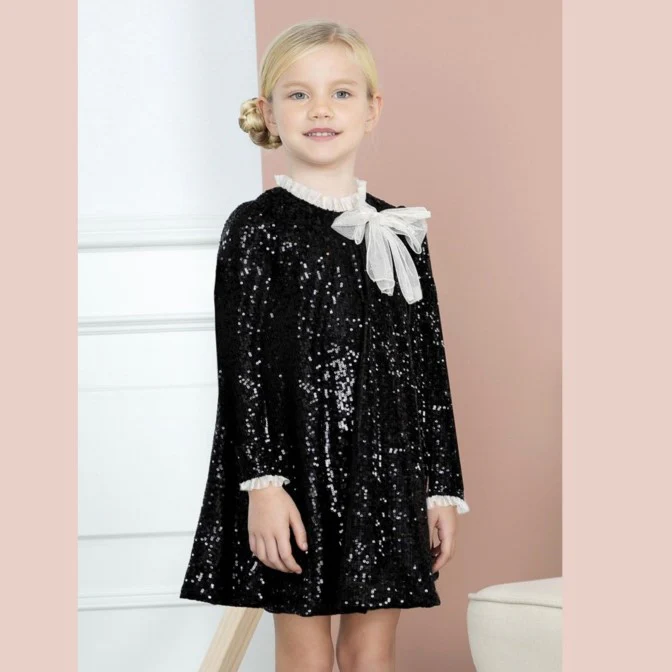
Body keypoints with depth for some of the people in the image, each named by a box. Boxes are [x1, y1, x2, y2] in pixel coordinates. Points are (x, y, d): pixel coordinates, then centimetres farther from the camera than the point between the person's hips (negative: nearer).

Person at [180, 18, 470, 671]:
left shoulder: (400, 231, 9)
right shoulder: (256, 226, -4)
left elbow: (430, 366, 11)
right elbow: (242, 366, -8)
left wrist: (443, 488, 9)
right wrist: (262, 483, -16)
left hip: (388, 471, 4)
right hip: (299, 467, -4)